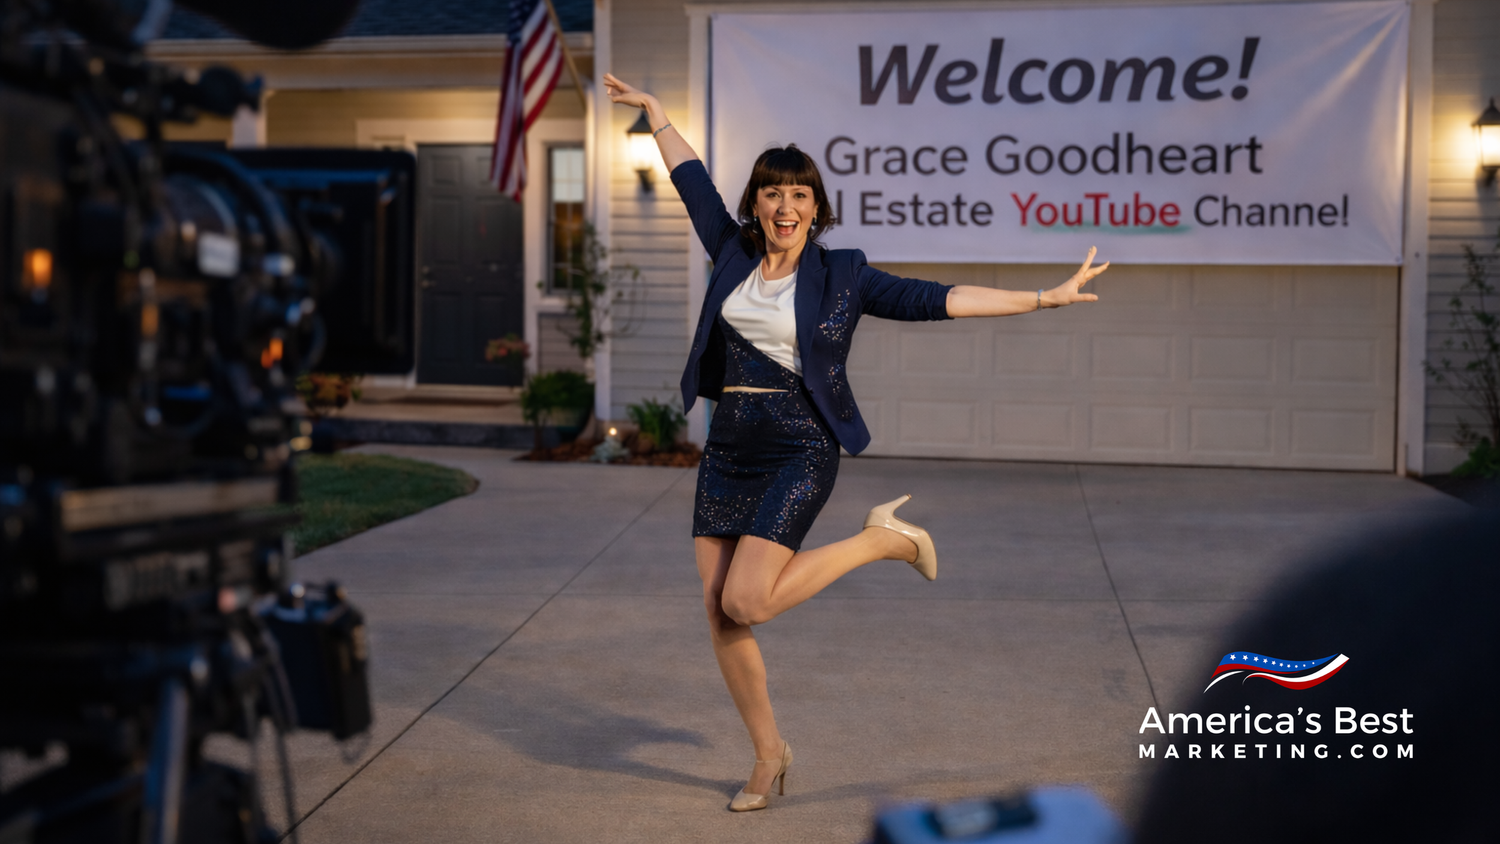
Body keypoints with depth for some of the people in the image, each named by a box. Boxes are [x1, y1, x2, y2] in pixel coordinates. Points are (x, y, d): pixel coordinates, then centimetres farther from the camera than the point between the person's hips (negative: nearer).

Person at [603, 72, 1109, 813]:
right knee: (717, 612, 4)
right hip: (727, 453, 5)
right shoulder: (733, 253, 8)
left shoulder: (843, 275, -2)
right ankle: (768, 755, 22)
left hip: (798, 454, -5)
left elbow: (935, 300, -5)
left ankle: (881, 539, 5)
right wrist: (652, 111, 31)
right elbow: (692, 179, 20)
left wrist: (1044, 298, -9)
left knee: (746, 603, -17)